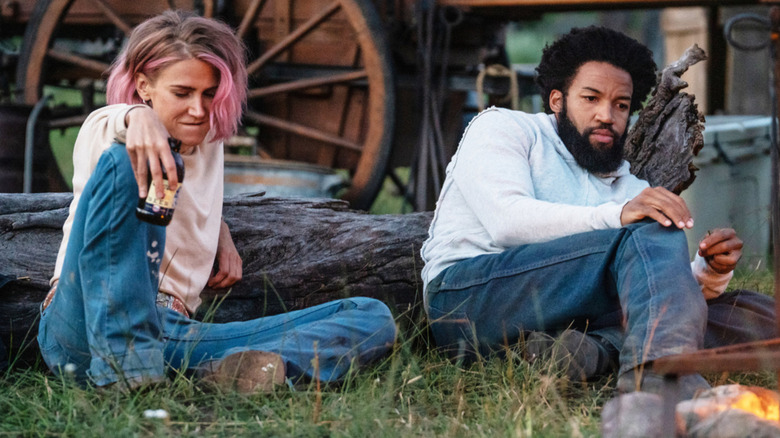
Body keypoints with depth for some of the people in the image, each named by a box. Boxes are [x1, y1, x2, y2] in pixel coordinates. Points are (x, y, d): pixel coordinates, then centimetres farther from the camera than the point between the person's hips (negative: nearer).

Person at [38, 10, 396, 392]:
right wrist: (135, 116, -45)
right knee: (122, 160, -28)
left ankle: (228, 370, -37)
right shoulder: (107, 130, 4)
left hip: (170, 335, 5)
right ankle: (124, 365, -36)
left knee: (371, 317, -7)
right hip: (85, 327, -5)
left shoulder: (208, 145, 21)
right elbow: (111, 122, -21)